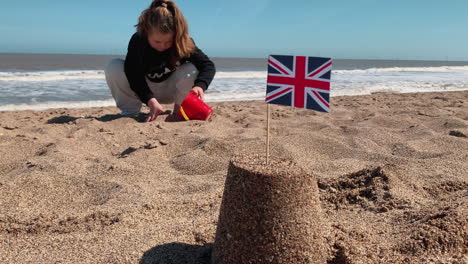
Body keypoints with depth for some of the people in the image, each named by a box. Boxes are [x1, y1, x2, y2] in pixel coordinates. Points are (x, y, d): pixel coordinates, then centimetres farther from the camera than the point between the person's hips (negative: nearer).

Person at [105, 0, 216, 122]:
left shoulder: (184, 43, -25)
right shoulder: (137, 41, -26)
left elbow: (208, 65, -27)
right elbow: (135, 77, -29)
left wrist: (200, 86, -48)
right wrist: (151, 101, -44)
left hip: (169, 91, 0)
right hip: (142, 91, 0)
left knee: (192, 69, -30)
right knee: (114, 67, -26)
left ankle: (180, 111, -8)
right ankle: (130, 112, -11)